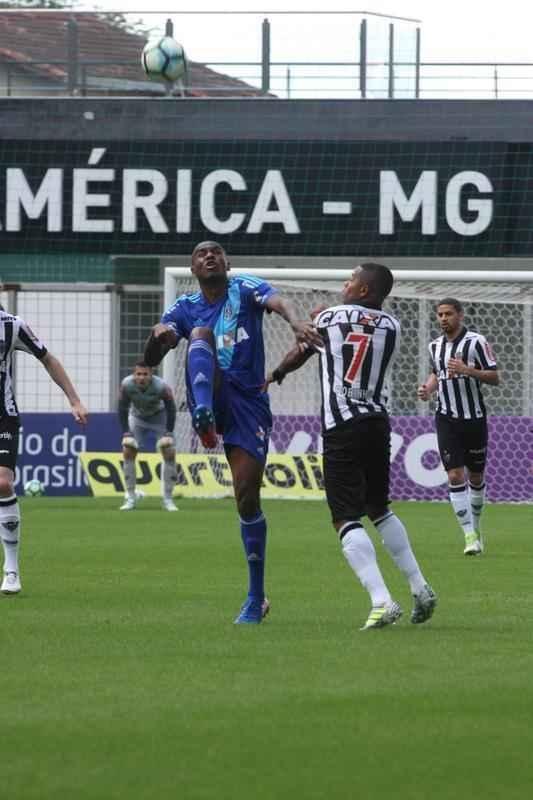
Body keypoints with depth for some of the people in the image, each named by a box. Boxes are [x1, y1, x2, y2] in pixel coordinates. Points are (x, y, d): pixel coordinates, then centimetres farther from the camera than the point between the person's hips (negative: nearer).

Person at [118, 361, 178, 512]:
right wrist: (126, 432, -19)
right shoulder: (127, 385, -28)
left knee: (169, 453, -12)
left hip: (159, 417, -1)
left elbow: (171, 409, -19)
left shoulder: (162, 387, -32)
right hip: (137, 417, 2)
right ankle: (130, 498, 0)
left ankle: (167, 499, -1)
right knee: (128, 451, -10)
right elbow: (122, 409, -14)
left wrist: (168, 433, -22)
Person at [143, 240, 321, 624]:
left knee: (247, 496, -7)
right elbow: (151, 360, 4)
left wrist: (296, 321, -43)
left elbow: (277, 301, -19)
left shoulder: (244, 288, 4)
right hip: (210, 399, 2)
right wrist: (157, 338, -21)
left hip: (248, 402, -2)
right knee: (201, 332, -24)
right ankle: (204, 420, -50)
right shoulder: (185, 308, 13)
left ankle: (256, 598, 6)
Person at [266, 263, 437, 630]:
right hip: (378, 424, 5)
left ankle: (382, 601, -21)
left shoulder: (328, 318, 1)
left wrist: (275, 375, 40)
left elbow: (299, 354, 18)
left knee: (347, 519, -6)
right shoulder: (392, 327, 7)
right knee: (379, 508, 23)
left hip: (342, 430, -5)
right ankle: (421, 589, 20)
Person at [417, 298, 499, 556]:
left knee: (476, 477, 8)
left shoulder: (476, 342, -8)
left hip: (474, 418, -2)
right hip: (447, 419, 2)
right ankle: (470, 535, -9)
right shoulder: (435, 346, 7)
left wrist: (467, 370, -24)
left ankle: (476, 526, 30)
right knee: (455, 476, -10)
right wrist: (428, 388, 3)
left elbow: (494, 378, -9)